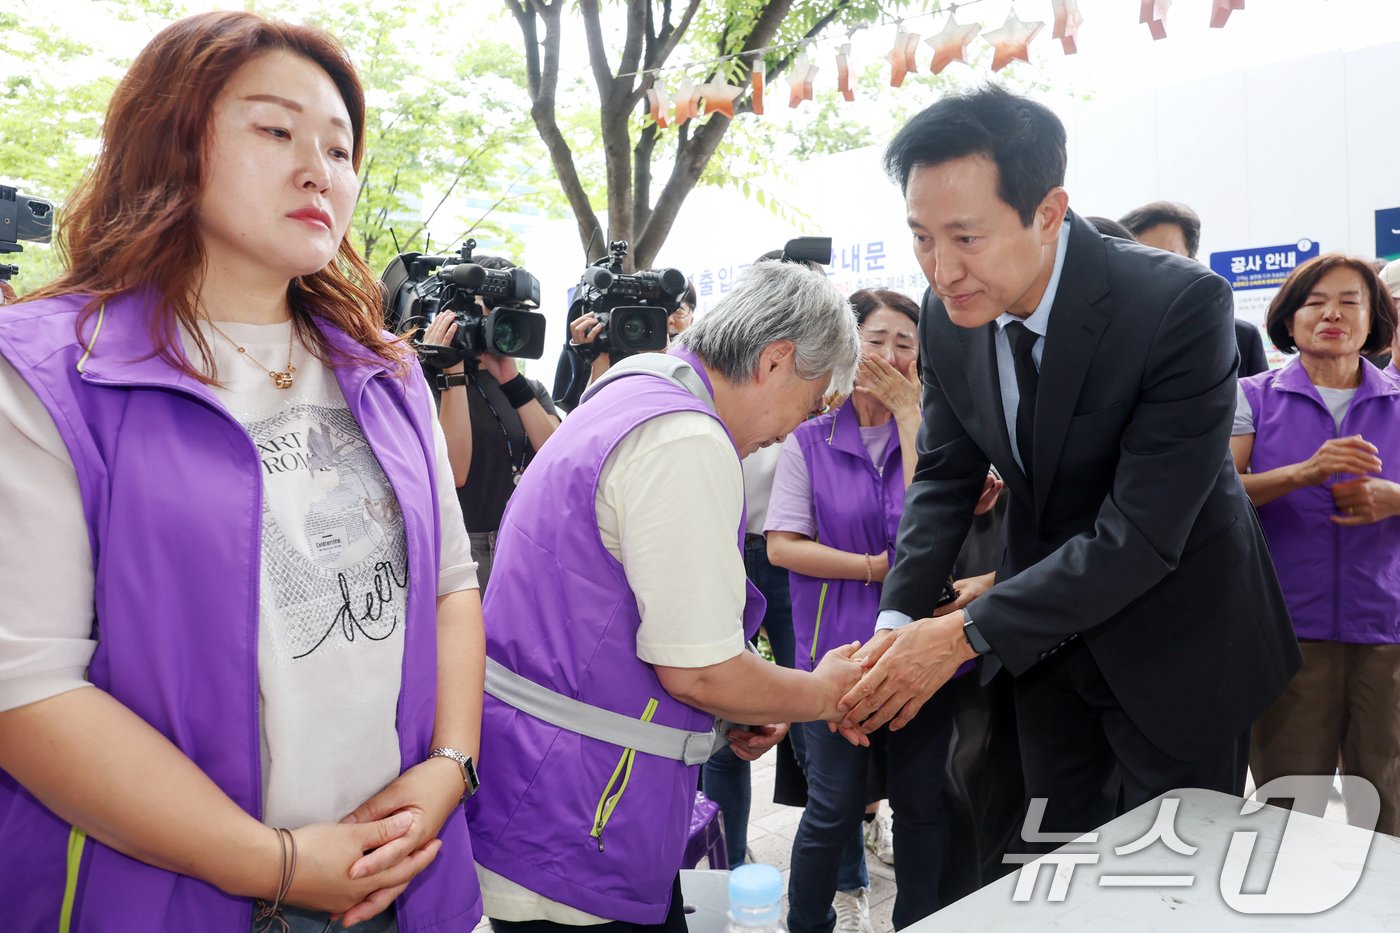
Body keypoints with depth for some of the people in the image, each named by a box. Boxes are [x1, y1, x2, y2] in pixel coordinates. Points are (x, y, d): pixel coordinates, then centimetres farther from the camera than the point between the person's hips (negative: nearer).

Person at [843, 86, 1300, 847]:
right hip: (1043, 632, 5)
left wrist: (965, 633, -32)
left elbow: (1143, 532, -30)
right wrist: (897, 624, -19)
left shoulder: (1180, 306, -28)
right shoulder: (947, 315, -10)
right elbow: (944, 479, -4)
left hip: (1170, 637, -4)